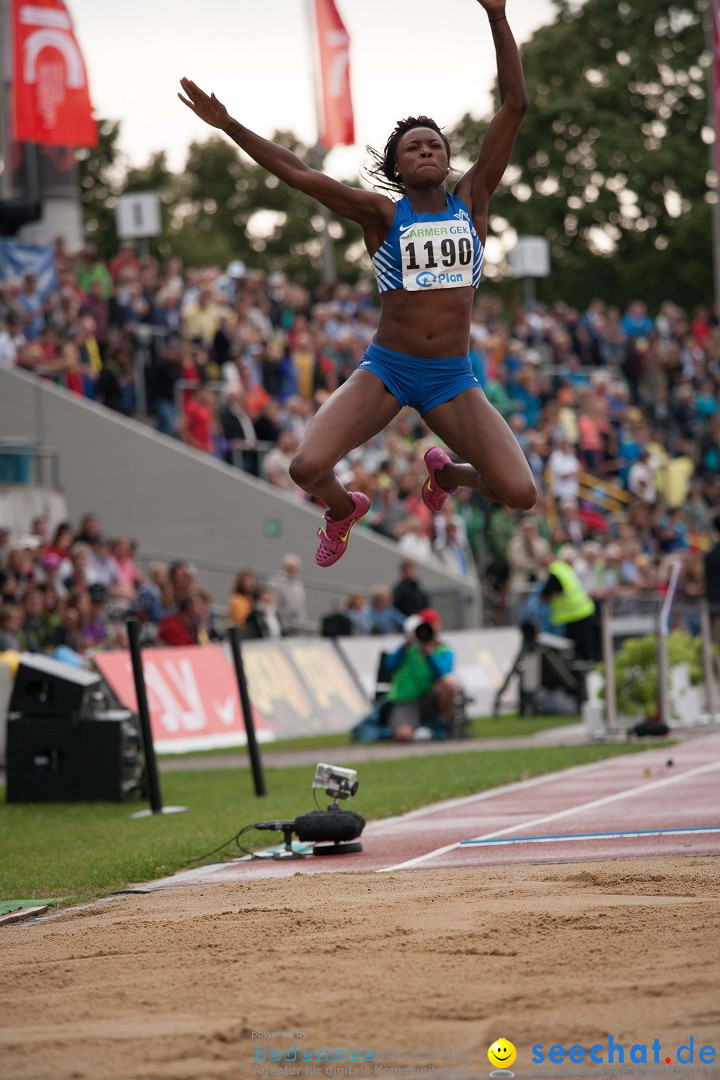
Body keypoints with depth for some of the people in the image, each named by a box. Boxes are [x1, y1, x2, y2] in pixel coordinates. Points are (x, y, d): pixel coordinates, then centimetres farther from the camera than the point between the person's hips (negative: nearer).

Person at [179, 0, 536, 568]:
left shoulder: (472, 202, 4)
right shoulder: (383, 215, 1)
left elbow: (515, 105, -1)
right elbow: (298, 173, -5)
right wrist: (228, 125, -11)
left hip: (453, 377, 1)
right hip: (385, 368, -1)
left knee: (520, 494, -12)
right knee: (307, 468, -22)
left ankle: (448, 471, 24)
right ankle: (344, 509, 18)